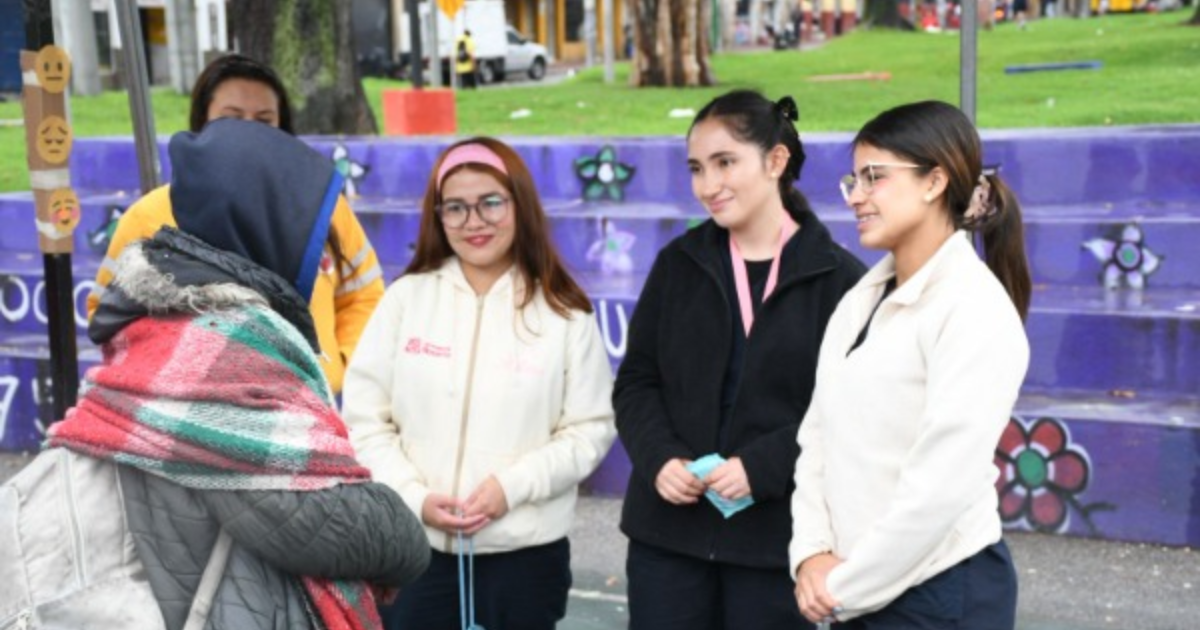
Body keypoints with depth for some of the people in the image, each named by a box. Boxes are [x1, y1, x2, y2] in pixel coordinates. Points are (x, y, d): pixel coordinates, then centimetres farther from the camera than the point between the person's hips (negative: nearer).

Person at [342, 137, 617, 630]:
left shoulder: (565, 314, -2)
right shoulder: (406, 297, 2)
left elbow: (590, 429, -2)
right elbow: (365, 419, 2)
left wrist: (513, 486, -15)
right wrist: (414, 497, -10)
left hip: (525, 552, -1)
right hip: (415, 548, 1)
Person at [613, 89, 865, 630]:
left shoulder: (837, 276, -4)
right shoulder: (679, 262, 7)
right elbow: (635, 382, 9)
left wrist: (762, 467, -19)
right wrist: (659, 457, -9)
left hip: (776, 534, -3)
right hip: (667, 529, 3)